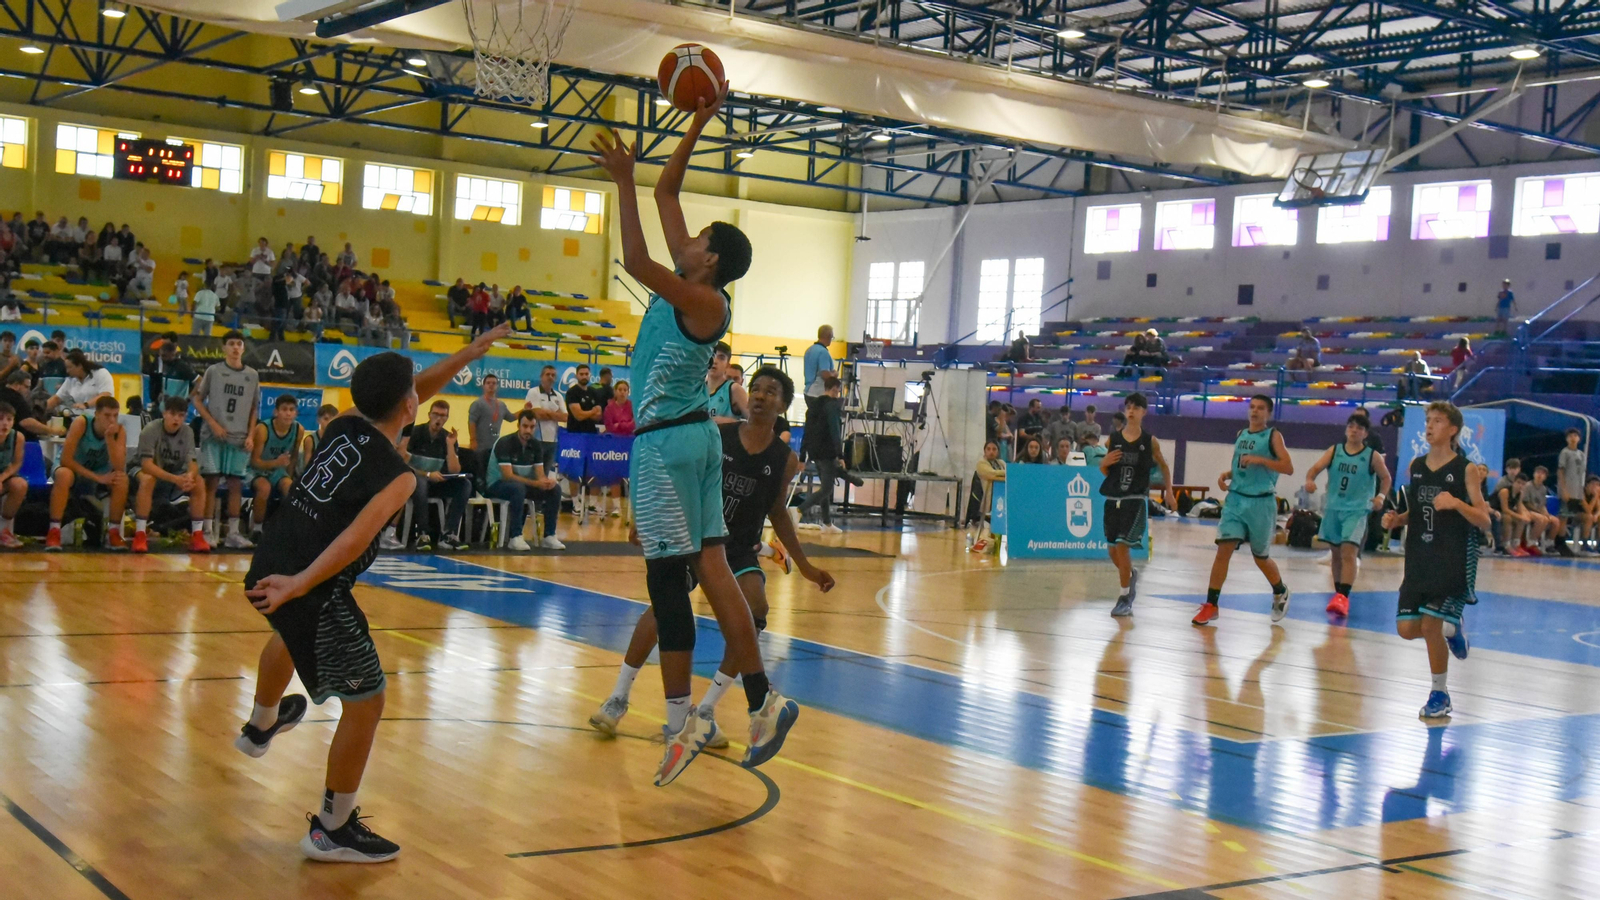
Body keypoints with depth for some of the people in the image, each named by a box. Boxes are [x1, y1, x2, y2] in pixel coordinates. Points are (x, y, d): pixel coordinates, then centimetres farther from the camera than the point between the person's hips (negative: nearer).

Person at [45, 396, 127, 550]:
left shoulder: (119, 431, -15)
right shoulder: (81, 423, -23)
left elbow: (119, 468, -25)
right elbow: (65, 460, -27)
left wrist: (110, 438, -35)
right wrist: (97, 478, -32)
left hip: (100, 476, 3)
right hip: (75, 471, -2)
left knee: (122, 479, -28)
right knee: (64, 474, -37)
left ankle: (113, 533, -14)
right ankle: (54, 533, -33)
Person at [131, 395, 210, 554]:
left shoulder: (187, 432, -9)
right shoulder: (151, 430, -24)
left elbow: (192, 463, -14)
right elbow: (146, 464, -32)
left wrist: (189, 476, -40)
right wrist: (175, 479, -44)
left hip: (175, 474, 4)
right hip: (148, 471, -4)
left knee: (199, 482, -21)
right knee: (147, 480, -38)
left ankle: (197, 536, -15)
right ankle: (140, 535, -33)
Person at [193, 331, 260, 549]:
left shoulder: (252, 375, 10)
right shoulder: (213, 371, 3)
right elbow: (197, 399, 3)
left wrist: (251, 436, 3)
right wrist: (213, 424, -7)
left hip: (240, 439, 2)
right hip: (213, 436, -2)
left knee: (236, 484, 2)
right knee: (211, 482, -3)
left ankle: (233, 533, 6)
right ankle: (208, 532, -1)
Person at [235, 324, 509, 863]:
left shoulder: (345, 425, 7)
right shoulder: (397, 475, -13)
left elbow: (410, 393, 23)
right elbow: (356, 538, -27)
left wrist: (466, 356, 24)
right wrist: (299, 584, -31)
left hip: (270, 565, 9)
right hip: (315, 591, -9)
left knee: (290, 632, 41)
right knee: (366, 702, 3)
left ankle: (261, 726, 67)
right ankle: (332, 831, 12)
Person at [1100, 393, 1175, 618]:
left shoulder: (1150, 441, -1)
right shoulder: (1113, 439, 3)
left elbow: (1164, 467, 14)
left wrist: (1169, 492, 8)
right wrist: (1105, 462, -10)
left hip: (1136, 499, -3)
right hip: (1112, 498, 3)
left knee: (1122, 546, -12)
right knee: (1112, 549, 8)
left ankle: (1125, 597, -1)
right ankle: (1130, 575, 40)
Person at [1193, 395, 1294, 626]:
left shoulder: (1273, 436, -5)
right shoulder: (1241, 435, 12)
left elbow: (1288, 468, -15)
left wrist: (1260, 459, -24)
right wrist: (1226, 474, 4)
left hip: (1261, 503, -4)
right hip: (1235, 499, 4)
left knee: (1260, 557, 10)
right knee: (1224, 549, -8)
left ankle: (1280, 593, 38)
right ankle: (1211, 605, -6)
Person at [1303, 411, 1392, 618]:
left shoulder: (1372, 456, -3)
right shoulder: (1333, 451, 2)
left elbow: (1386, 478, 9)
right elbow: (1315, 468, -6)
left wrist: (1381, 496, -9)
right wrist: (1310, 480, -28)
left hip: (1357, 511, -4)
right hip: (1333, 509, 4)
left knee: (1349, 552, -18)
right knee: (1336, 553, 14)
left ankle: (1343, 597, -24)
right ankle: (1338, 592, 28)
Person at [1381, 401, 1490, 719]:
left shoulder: (1466, 470, -8)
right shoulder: (1416, 466, 8)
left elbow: (1484, 521, -9)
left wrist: (1456, 503, -26)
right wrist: (1396, 519, -1)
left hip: (1453, 561, -5)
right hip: (1419, 559, 5)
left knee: (1430, 625, -9)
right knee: (1407, 629, 1)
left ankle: (1440, 695, 11)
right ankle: (1451, 629, 34)